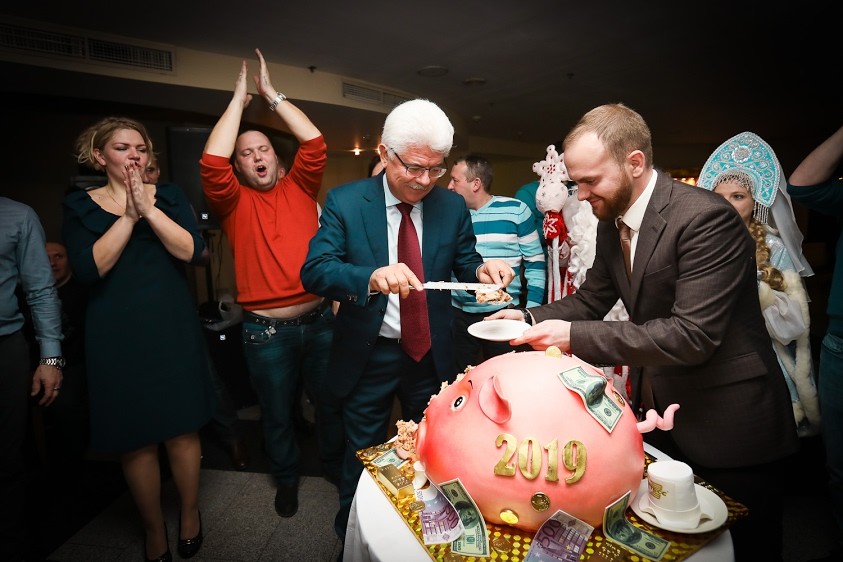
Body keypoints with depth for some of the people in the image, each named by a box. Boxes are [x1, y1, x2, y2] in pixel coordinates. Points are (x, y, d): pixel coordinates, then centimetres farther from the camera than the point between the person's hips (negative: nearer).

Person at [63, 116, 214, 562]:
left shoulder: (169, 196, 6)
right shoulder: (80, 205, 4)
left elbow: (193, 251, -8)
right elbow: (87, 269, -11)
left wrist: (149, 209, -17)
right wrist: (128, 215, -15)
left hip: (172, 329, 1)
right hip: (117, 336, 0)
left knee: (182, 430, 7)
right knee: (135, 439, 7)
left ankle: (190, 515, 29)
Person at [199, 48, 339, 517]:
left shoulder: (299, 187, 6)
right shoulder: (234, 201, 1)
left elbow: (315, 143, -6)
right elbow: (212, 161, -16)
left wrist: (272, 94, -1)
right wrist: (239, 99, -7)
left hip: (319, 319, 2)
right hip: (266, 330, -1)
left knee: (331, 401, 18)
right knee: (278, 413, 16)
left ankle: (336, 465, 42)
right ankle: (287, 479, 40)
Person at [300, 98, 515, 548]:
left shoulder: (452, 207, -4)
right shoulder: (344, 202, -11)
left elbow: (462, 263, 4)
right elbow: (314, 271, -19)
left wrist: (482, 269, -21)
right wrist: (371, 277, -39)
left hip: (431, 355, 3)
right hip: (366, 356, -2)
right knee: (362, 460, 18)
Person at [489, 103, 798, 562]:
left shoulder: (706, 218, -25)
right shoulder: (612, 219, 0)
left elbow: (692, 335, -30)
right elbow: (592, 297, 7)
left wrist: (575, 336, -31)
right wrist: (530, 318, -10)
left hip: (728, 426, -6)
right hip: (656, 411, 7)